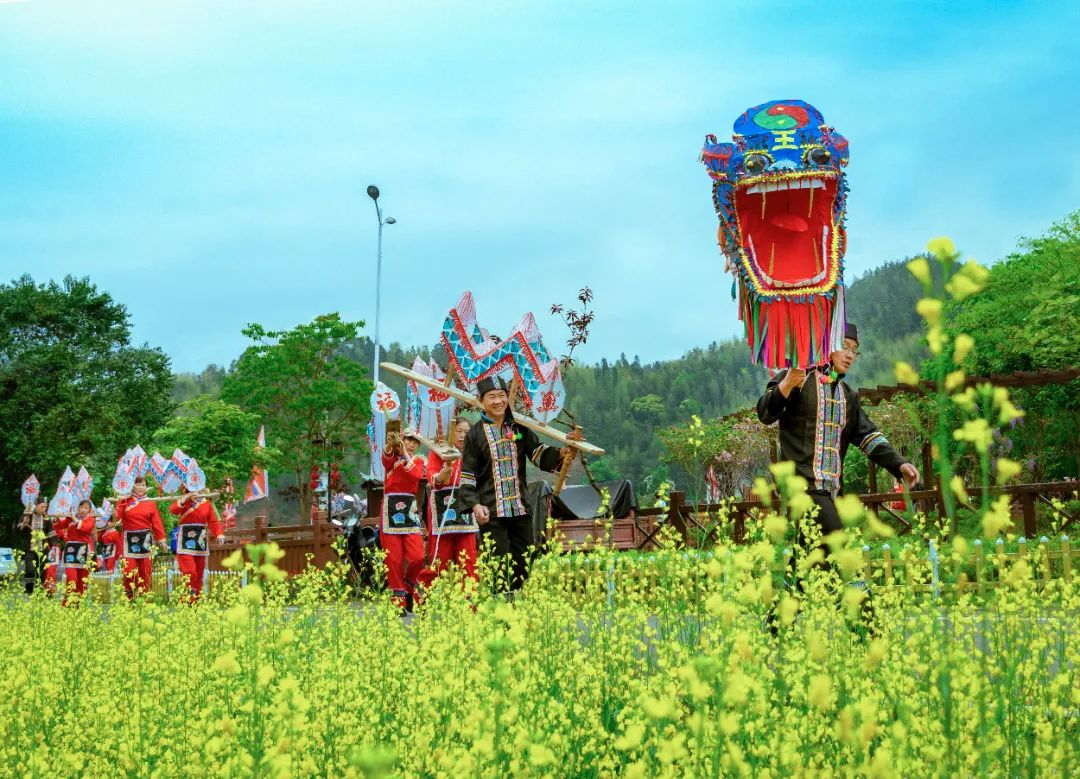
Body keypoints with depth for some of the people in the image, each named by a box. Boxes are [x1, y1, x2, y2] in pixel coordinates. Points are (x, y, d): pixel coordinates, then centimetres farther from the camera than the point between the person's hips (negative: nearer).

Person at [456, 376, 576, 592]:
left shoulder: (519, 428, 10)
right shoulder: (475, 434, 0)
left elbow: (539, 454, 5)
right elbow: (467, 474, -1)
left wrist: (560, 454, -15)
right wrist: (474, 505, -14)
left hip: (520, 508, 4)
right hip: (491, 512, -4)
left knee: (523, 563, 8)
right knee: (498, 566, -6)